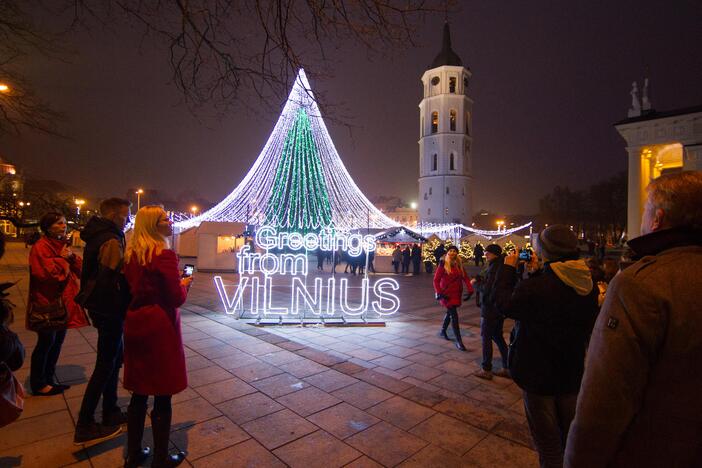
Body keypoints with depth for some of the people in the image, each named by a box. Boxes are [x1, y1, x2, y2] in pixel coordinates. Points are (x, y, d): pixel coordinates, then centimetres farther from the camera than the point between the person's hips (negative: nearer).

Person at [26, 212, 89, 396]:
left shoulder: (63, 244, 14)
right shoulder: (40, 247, -12)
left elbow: (78, 269, 12)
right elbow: (42, 272, -23)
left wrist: (71, 257, -6)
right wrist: (61, 259, -13)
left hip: (64, 301, 8)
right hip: (46, 303, -8)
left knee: (58, 341, 14)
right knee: (46, 342, 0)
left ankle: (49, 380, 27)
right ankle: (38, 384, 16)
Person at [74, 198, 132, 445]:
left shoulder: (97, 237, 10)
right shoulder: (112, 241, -20)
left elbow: (95, 274, 16)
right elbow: (113, 281, -25)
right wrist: (122, 311, -15)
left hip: (99, 306, 10)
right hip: (110, 310, -10)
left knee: (114, 358, 19)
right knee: (106, 365, 2)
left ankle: (111, 412, 31)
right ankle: (85, 427, 15)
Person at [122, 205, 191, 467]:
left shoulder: (131, 254, 7)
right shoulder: (165, 255, -17)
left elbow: (132, 287, 14)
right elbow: (177, 298, -17)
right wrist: (184, 284, 3)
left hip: (135, 324, 8)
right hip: (160, 326, -7)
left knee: (139, 393, 20)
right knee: (162, 397, 7)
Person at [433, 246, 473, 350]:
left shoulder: (459, 265, 5)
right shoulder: (443, 265, -10)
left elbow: (466, 278, 3)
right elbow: (436, 280, -11)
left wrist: (470, 289, -10)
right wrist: (439, 293, -20)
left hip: (457, 293, 6)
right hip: (447, 293, -5)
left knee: (450, 313, 19)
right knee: (454, 315, -8)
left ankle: (443, 331, 43)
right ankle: (458, 341, -3)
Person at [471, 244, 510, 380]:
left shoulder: (494, 267, -20)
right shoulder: (504, 266, 9)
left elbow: (487, 289, -23)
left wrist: (475, 283, -7)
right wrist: (481, 281, 7)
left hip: (490, 309, -9)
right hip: (501, 308, 9)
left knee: (486, 337, 1)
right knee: (497, 336, 18)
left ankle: (486, 370, 8)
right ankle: (507, 367, 23)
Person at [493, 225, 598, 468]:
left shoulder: (534, 288, -31)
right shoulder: (588, 285, -9)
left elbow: (503, 300, -13)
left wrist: (508, 267, -2)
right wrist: (537, 273, 5)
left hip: (539, 375, -6)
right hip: (573, 372, 6)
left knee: (548, 443, 14)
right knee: (570, 436, 27)